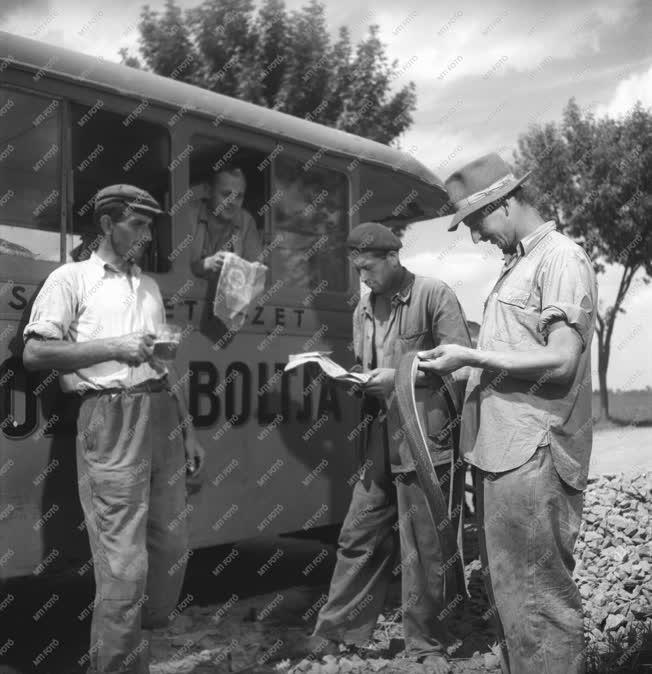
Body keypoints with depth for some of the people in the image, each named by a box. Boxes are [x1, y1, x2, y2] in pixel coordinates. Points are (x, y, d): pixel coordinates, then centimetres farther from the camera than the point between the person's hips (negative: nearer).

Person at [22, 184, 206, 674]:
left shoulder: (149, 286, 20)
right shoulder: (71, 278, 1)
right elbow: (34, 353, -8)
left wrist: (187, 429, 17)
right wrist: (112, 347, -14)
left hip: (162, 414, 7)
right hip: (111, 417, -7)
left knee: (172, 546, 11)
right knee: (124, 559, -7)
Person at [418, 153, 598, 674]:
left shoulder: (561, 259, -8)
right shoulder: (518, 263, 19)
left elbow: (560, 361, -17)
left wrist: (470, 357, -14)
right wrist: (467, 362, 7)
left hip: (531, 456, -9)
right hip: (504, 452, 9)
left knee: (538, 599, -3)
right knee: (507, 589, 18)